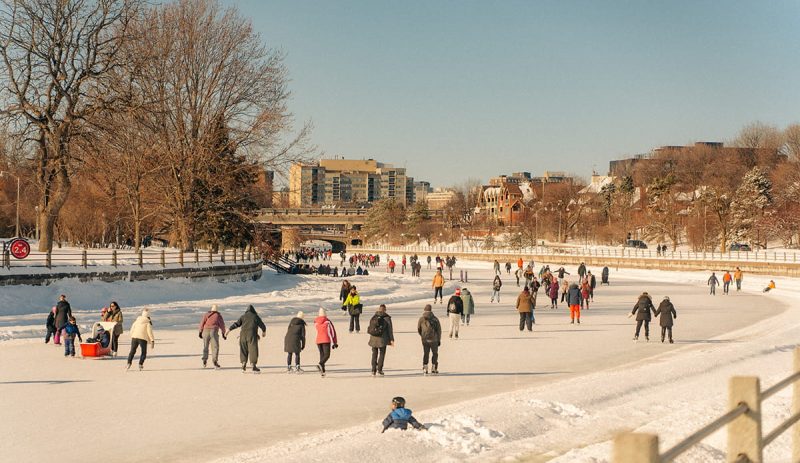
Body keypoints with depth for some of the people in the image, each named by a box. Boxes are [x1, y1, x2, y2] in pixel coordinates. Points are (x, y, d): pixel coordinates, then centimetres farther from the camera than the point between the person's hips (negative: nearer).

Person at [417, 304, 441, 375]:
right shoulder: (435, 319, -4)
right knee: (435, 353, 14)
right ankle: (433, 369, 12)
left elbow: (418, 330, 9)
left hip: (425, 340, 1)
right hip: (434, 340, -1)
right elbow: (439, 330, -3)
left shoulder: (421, 319, -1)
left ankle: (425, 368, 4)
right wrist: (439, 340, 6)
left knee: (425, 354, 12)